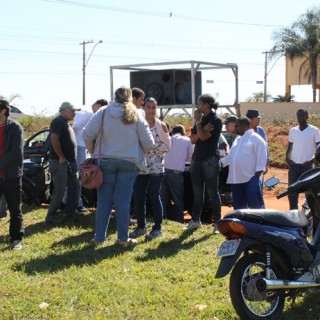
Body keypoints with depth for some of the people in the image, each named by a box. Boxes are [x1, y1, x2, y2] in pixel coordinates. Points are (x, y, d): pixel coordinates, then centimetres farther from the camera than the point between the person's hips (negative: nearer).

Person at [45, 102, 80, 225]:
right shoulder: (58, 121, -12)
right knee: (60, 189, -8)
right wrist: (61, 157, -21)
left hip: (70, 161, 10)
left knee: (74, 187, 12)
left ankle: (70, 212, 21)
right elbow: (54, 139, -23)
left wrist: (73, 160, 19)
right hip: (59, 162, -10)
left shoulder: (65, 123, 19)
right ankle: (51, 215, -1)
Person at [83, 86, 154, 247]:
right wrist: (139, 154, 18)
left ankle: (99, 237, 9)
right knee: (123, 201, 4)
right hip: (129, 163, 0)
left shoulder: (103, 112, -2)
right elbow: (148, 143, -1)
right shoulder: (136, 116, 0)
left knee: (104, 200, 6)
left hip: (105, 161, 0)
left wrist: (93, 153, 7)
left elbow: (87, 135, -7)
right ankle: (123, 238, 8)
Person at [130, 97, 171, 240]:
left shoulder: (161, 125, -2)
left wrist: (152, 145, -16)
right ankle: (141, 226, 18)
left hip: (156, 168, -3)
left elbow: (167, 146, -5)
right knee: (138, 197, 4)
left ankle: (157, 228, 10)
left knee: (154, 197, -1)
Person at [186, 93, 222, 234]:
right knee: (197, 192, 11)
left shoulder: (216, 120, -8)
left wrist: (198, 121, -6)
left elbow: (203, 137, -18)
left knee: (212, 192, -4)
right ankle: (195, 220, 18)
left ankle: (217, 222, 1)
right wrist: (203, 129, -10)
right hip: (197, 159, 7)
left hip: (210, 160, -7)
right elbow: (193, 139, 7)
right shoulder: (201, 119, 14)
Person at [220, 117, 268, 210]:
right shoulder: (237, 140, 22)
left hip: (251, 178, -8)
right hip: (236, 179, 8)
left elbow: (261, 157, -11)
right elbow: (230, 156, 26)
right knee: (239, 206, 11)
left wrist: (257, 175, -16)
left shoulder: (256, 138, -4)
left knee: (255, 205, -7)